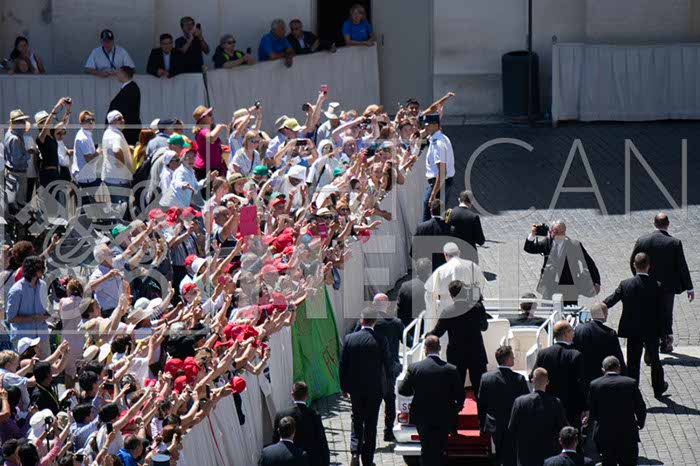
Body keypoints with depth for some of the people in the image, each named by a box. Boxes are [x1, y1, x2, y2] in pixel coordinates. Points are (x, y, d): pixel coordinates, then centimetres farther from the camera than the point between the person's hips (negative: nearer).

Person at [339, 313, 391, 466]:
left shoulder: (349, 339, -8)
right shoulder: (380, 340, -14)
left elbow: (342, 364, -2)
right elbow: (388, 363, -4)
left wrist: (343, 386, 8)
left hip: (355, 388, 2)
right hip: (374, 389, -2)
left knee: (357, 420, 17)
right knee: (370, 424, 8)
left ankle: (355, 451, -2)